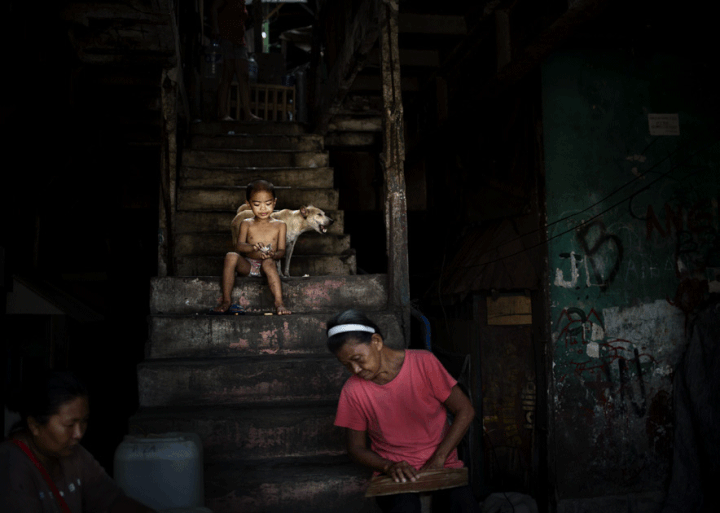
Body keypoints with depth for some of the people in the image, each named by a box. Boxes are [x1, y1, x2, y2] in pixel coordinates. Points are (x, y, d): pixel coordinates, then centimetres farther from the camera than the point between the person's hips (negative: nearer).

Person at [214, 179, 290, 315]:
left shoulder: (279, 225, 9)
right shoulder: (246, 224, 11)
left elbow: (281, 251, 1)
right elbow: (239, 246, -4)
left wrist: (272, 255, -24)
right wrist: (252, 247, -27)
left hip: (266, 266, -2)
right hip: (247, 265, 2)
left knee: (269, 263, -37)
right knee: (231, 256, -27)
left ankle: (279, 303, -43)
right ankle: (226, 300, -22)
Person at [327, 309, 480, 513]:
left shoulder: (423, 362, -7)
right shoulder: (353, 390, -3)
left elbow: (465, 411, -3)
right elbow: (356, 447, 6)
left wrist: (438, 459, -12)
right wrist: (389, 467, -13)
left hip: (441, 466, 0)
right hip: (393, 475, 0)